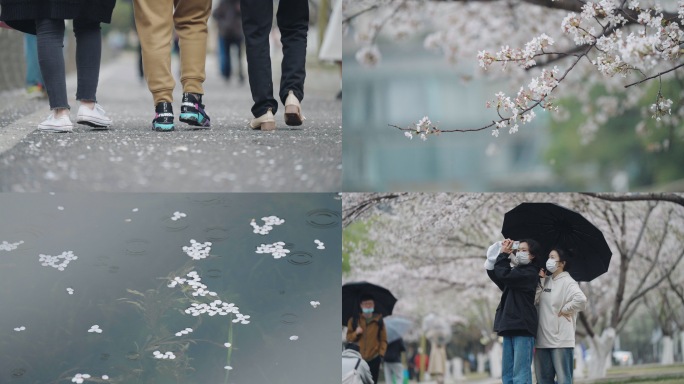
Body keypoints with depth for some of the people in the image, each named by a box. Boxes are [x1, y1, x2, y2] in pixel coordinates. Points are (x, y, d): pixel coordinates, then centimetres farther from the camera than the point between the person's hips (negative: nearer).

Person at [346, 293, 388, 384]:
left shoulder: (378, 320, 7)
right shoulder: (353, 320, 9)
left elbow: (383, 340, 4)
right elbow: (349, 338, 10)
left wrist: (381, 353, -9)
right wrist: (356, 333, -10)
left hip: (374, 359, -1)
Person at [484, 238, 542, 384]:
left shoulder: (530, 273, -7)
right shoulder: (517, 271, 21)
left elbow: (504, 275, -18)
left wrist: (504, 254, -4)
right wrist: (492, 261, 5)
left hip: (522, 328, -9)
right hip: (510, 327, 9)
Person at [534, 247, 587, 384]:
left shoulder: (567, 282, -7)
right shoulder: (545, 281, 15)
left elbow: (581, 299, -24)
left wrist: (564, 310, -13)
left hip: (561, 340, -7)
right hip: (543, 339, 8)